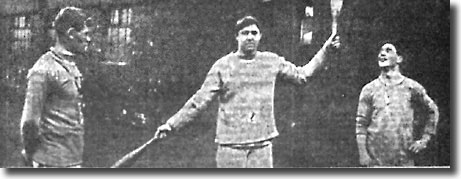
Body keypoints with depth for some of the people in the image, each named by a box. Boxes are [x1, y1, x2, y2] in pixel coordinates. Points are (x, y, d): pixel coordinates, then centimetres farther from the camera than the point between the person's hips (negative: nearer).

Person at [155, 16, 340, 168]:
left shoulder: (272, 61, 7)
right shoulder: (223, 66, -2)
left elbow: (302, 74, 19)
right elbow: (199, 101, -1)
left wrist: (324, 50, 15)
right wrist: (171, 124, -5)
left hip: (262, 144, 2)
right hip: (231, 145, -2)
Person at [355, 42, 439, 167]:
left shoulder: (412, 87, 4)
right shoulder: (369, 89, 4)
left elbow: (432, 111, 14)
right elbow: (361, 123, 2)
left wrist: (424, 140, 6)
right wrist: (362, 153, -5)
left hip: (404, 157, 0)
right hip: (376, 158, 0)